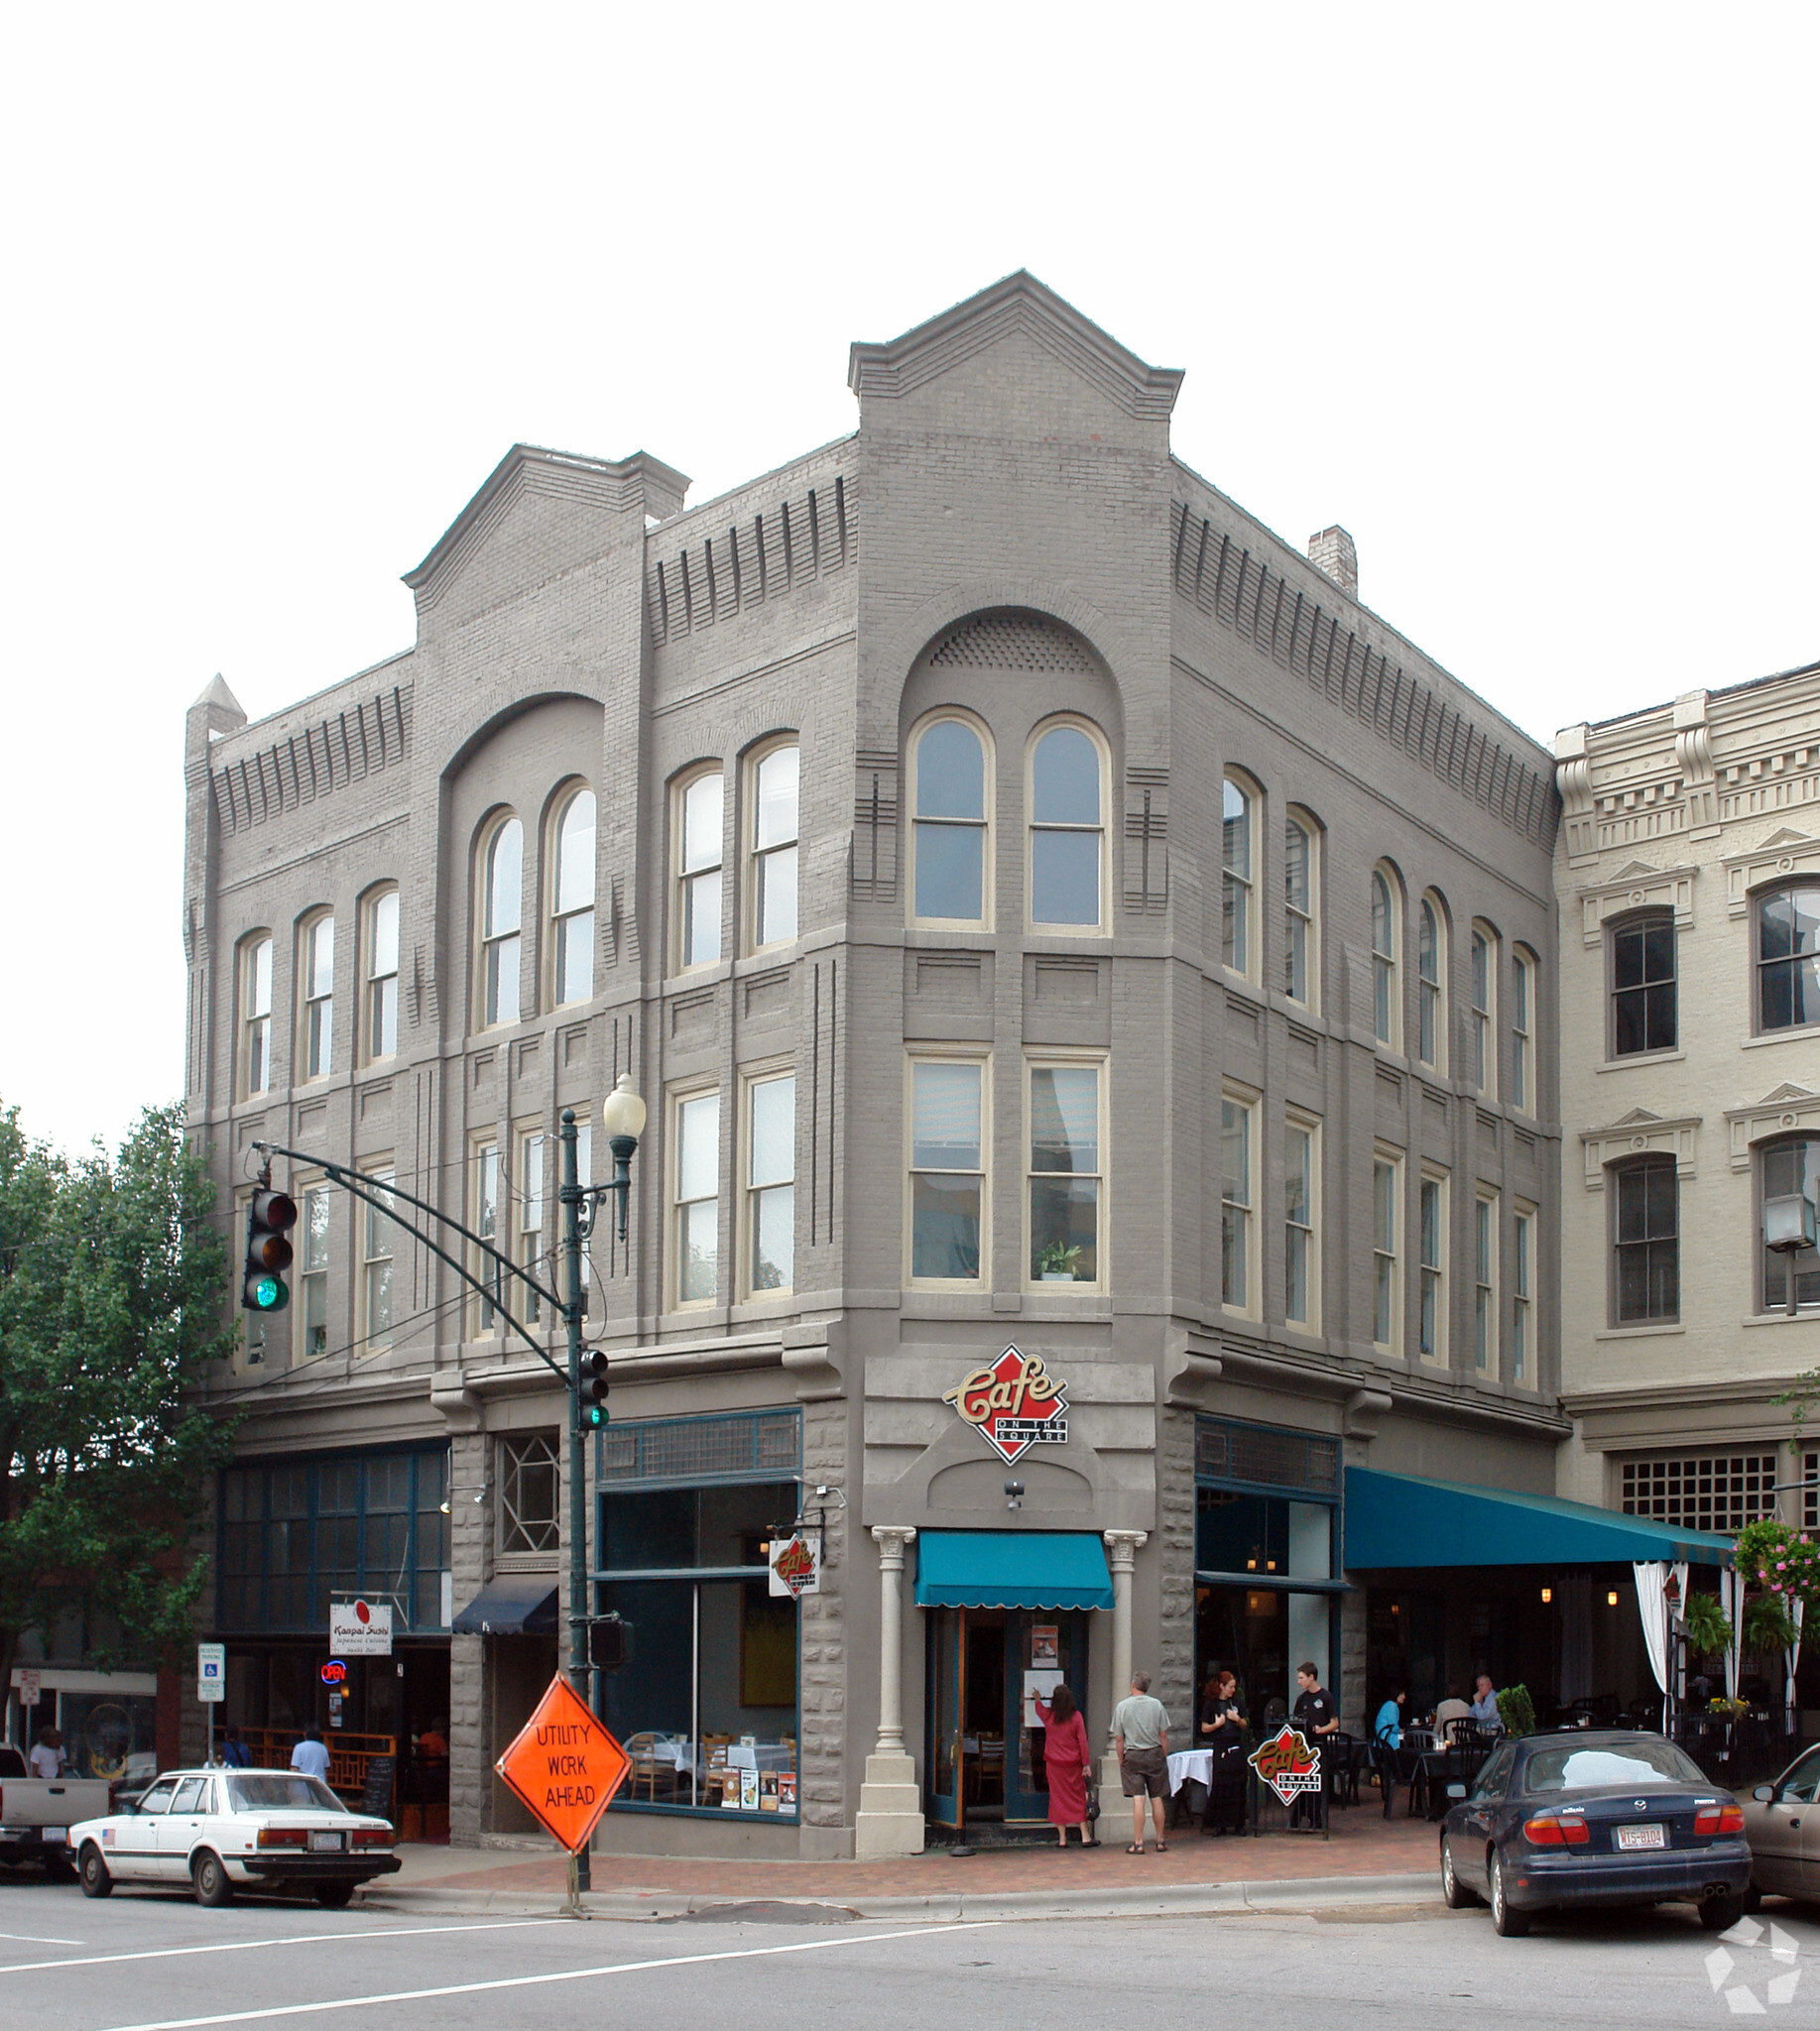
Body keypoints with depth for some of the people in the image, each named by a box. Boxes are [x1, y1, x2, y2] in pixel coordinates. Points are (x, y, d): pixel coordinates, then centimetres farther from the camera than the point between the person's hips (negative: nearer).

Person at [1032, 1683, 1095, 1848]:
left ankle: (1062, 1838, 7)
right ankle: (1085, 1836, 5)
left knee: (1058, 1799, 6)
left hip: (1054, 1764, 1)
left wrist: (1038, 1698, 45)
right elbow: (1083, 1741, -7)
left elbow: (1039, 1709, 23)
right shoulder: (1076, 1716, -8)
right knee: (1079, 1799, 6)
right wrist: (1086, 1764, 0)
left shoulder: (1047, 1715, -2)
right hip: (1073, 1765, -1)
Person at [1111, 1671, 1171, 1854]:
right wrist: (1164, 1757, 11)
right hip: (1155, 1755, 1)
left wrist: (1121, 1760, 8)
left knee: (1138, 1800, -4)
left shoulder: (1122, 1707, -4)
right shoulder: (1157, 1705, 0)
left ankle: (1138, 1843, -7)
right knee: (1157, 1799, 8)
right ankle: (1160, 1842, 15)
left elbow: (1118, 1739, -2)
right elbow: (1163, 1736, 2)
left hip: (1132, 1756, -1)